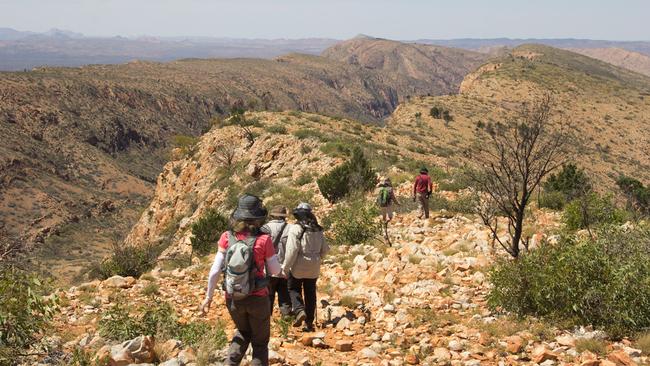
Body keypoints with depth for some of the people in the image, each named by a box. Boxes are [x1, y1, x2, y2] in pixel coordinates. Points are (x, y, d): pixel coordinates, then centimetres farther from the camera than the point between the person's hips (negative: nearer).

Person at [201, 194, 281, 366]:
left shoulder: (227, 238, -9)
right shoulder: (263, 240, -15)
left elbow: (214, 271, -8)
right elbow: (275, 270, -4)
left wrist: (208, 297, 3)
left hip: (233, 299, 3)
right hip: (257, 298, -3)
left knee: (243, 332, 29)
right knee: (260, 342, 17)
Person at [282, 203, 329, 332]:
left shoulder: (295, 229, -14)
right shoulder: (318, 230, 3)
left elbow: (292, 250, -18)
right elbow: (325, 249, 8)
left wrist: (285, 267, -11)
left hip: (299, 266, -5)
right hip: (313, 268, 5)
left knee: (294, 289, 14)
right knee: (310, 294, 12)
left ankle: (299, 311, -10)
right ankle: (309, 322, 15)